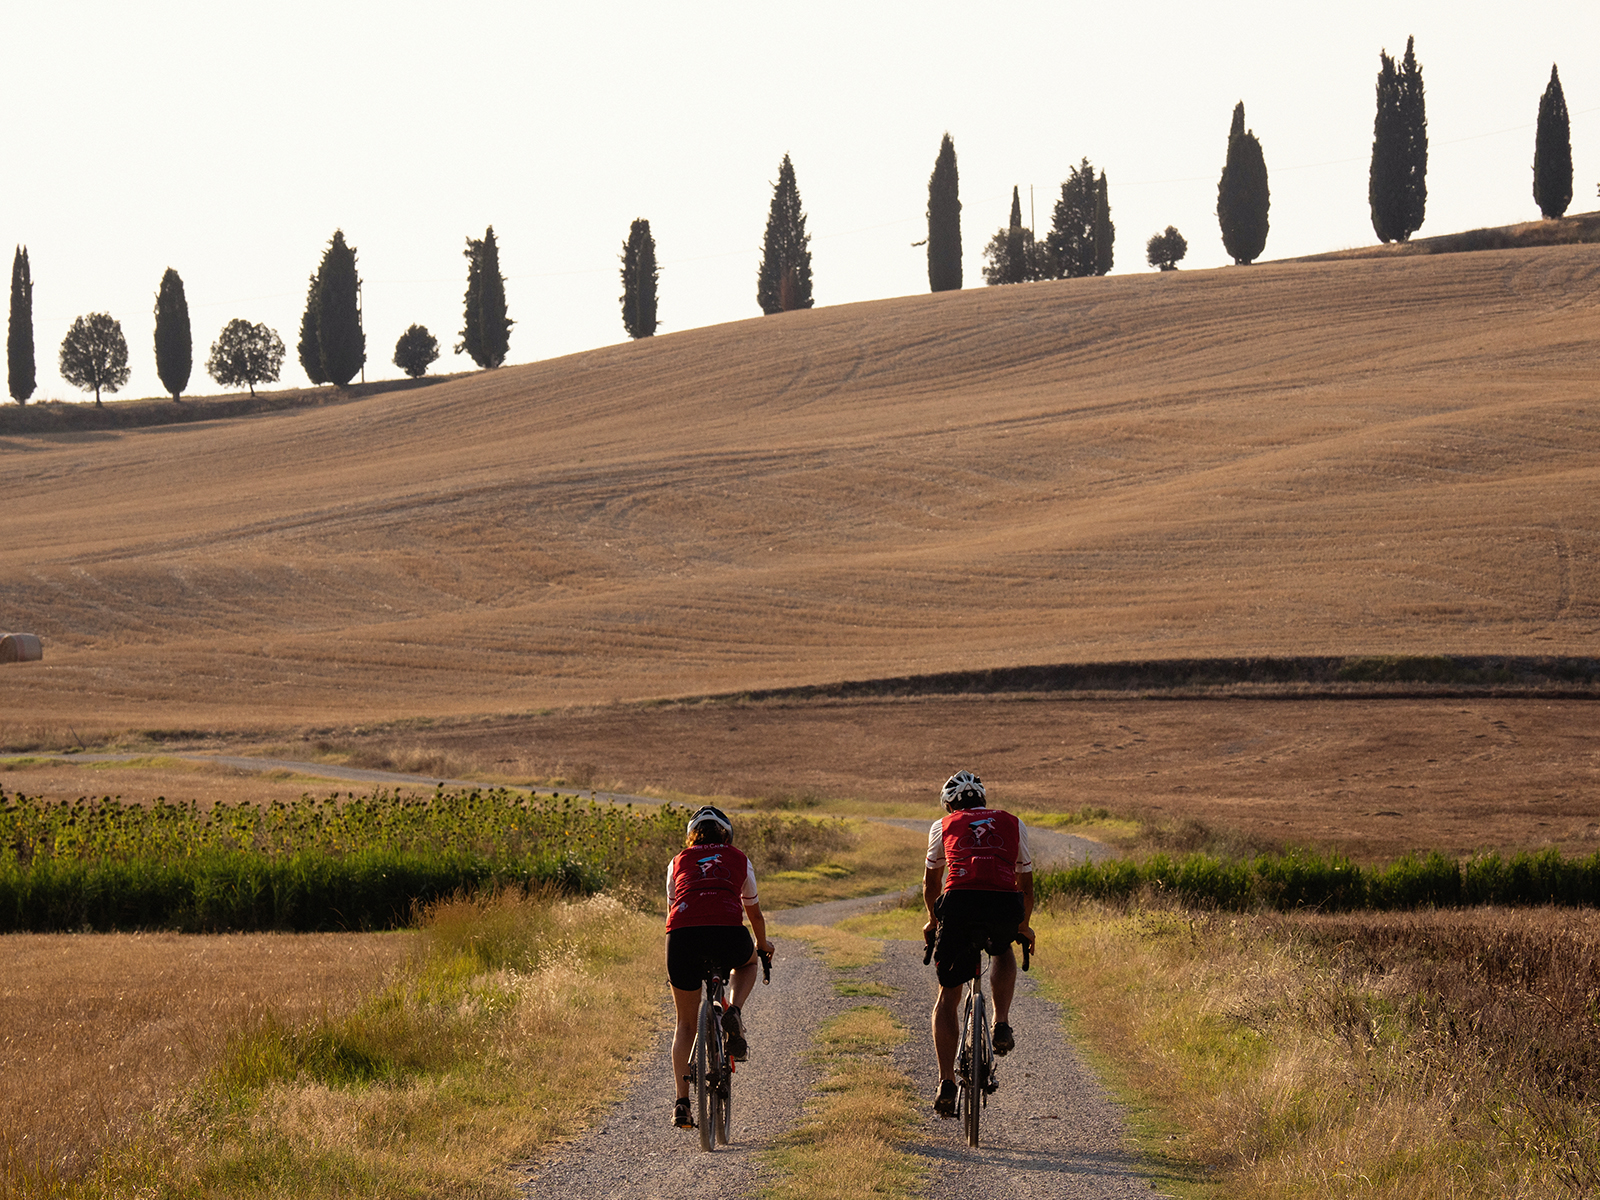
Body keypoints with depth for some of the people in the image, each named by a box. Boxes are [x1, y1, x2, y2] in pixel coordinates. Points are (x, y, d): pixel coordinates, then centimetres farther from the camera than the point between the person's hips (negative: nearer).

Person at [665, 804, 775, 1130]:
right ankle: (734, 1013, 9)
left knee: (685, 1024, 18)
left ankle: (681, 1102, 6)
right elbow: (754, 912, 39)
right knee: (747, 962, 37)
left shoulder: (678, 862, 27)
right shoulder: (739, 861, 26)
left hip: (682, 934, 1)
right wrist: (763, 945, 59)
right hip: (727, 932, -1)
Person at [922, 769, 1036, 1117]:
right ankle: (1001, 1025, 17)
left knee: (948, 995, 12)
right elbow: (1026, 885, 36)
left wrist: (933, 922, 57)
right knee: (1004, 952, 37)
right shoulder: (1013, 826, 28)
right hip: (1005, 906, 1)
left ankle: (946, 1082, 0)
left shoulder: (943, 827, 26)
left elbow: (931, 883, 39)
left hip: (959, 904, -1)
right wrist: (1024, 926, 53)